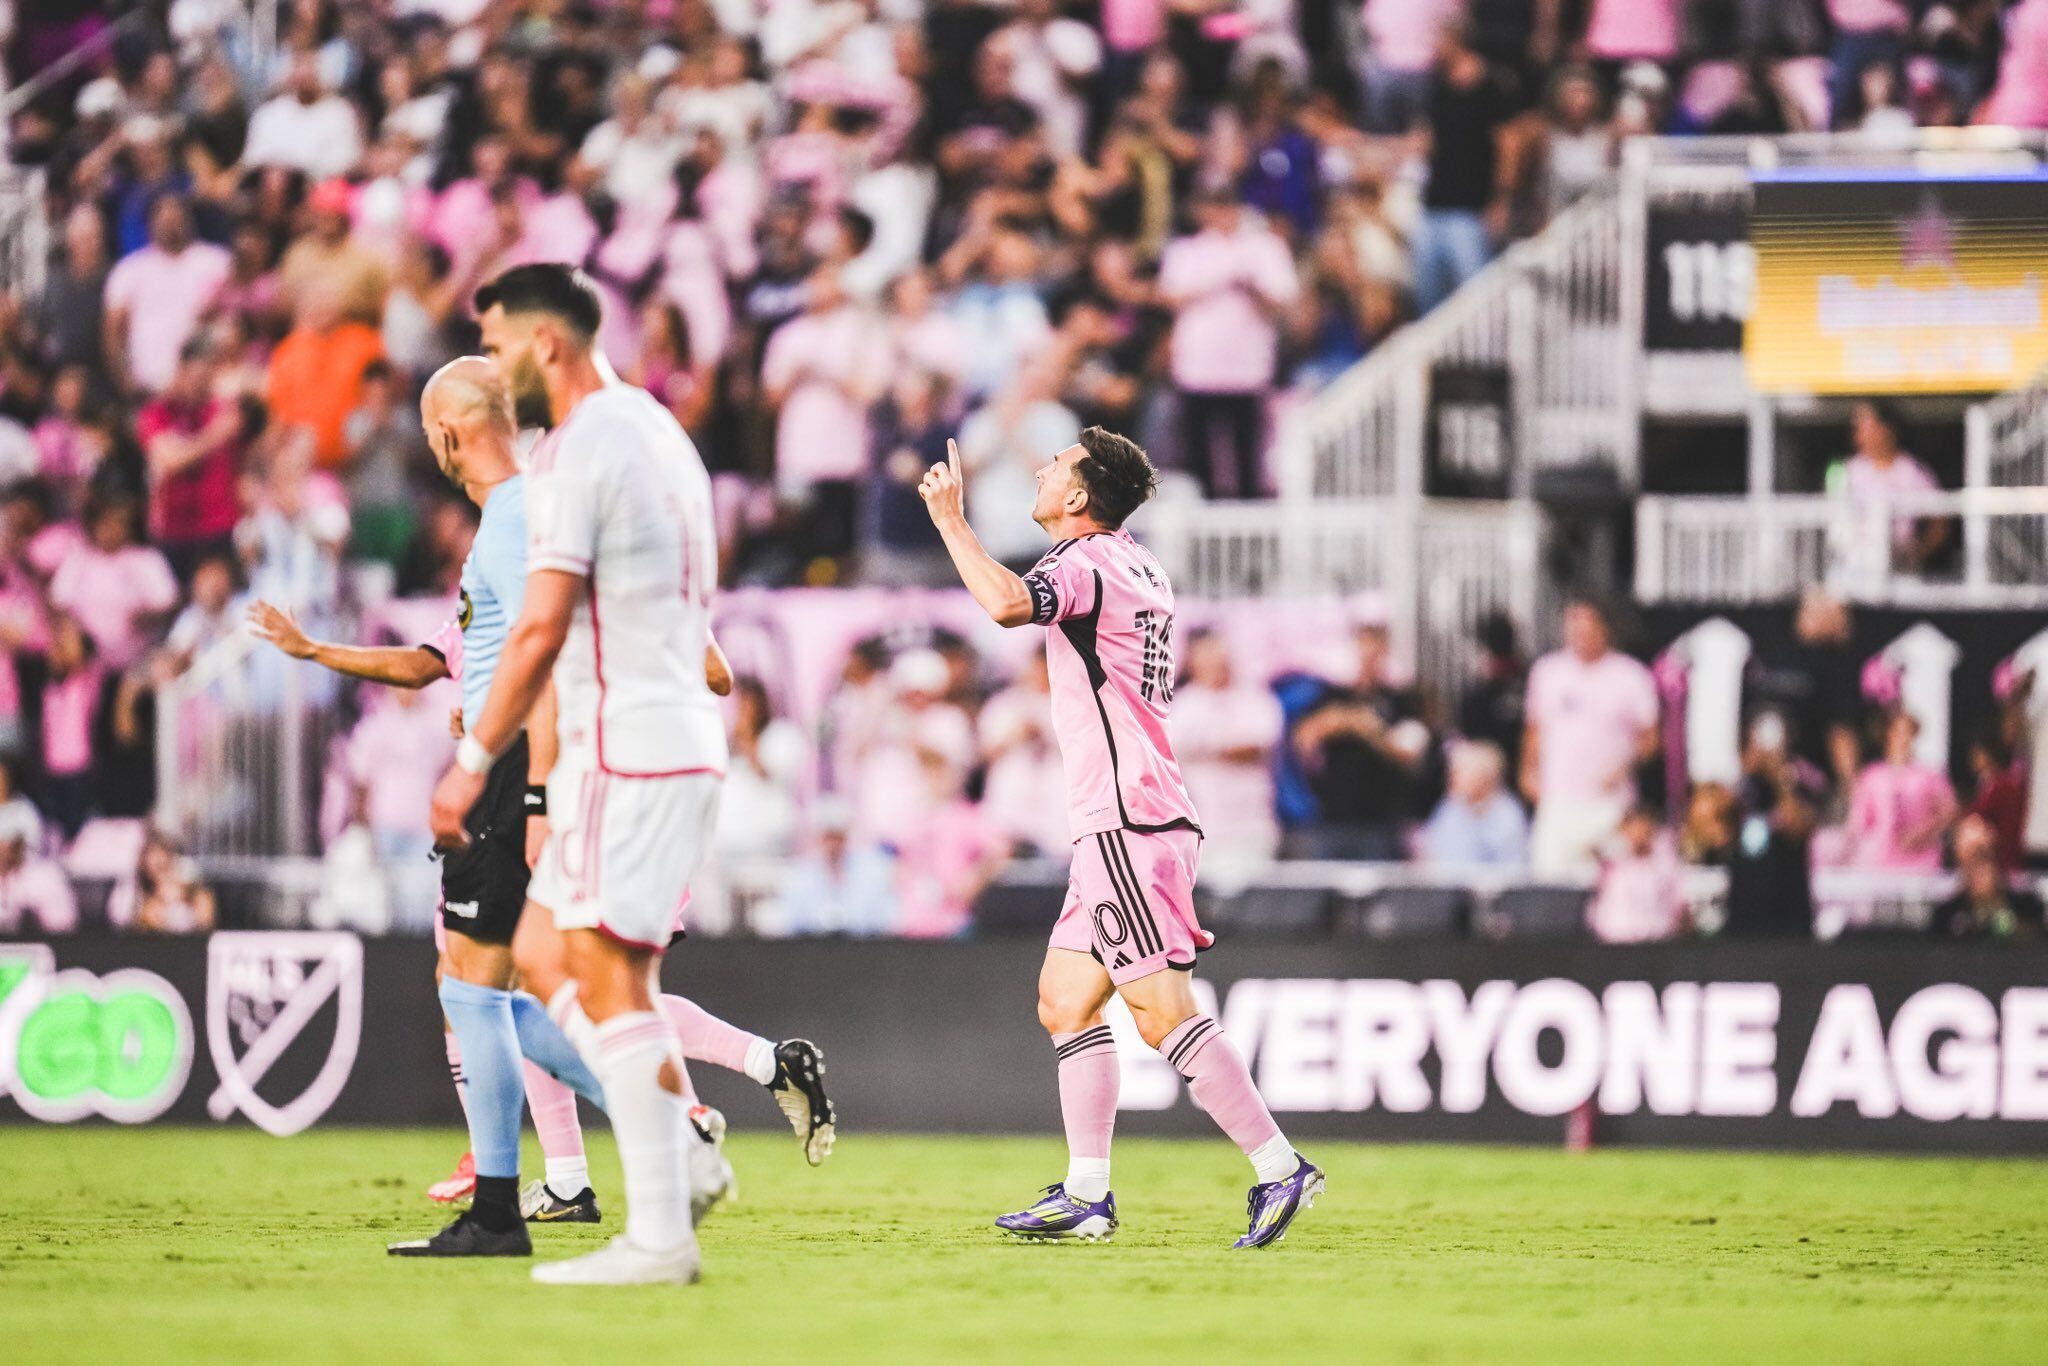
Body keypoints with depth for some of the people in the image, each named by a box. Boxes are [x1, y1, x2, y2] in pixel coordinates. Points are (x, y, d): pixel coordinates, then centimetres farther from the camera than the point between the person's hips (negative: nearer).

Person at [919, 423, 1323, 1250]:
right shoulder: (1139, 568, 16)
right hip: (1126, 825, 10)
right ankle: (1087, 1196, 10)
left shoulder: (1081, 565, -12)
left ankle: (1279, 1168, -14)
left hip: (1125, 825, -10)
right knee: (1064, 998, 11)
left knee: (1161, 1011, -12)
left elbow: (1008, 605, -33)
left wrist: (951, 521, -20)